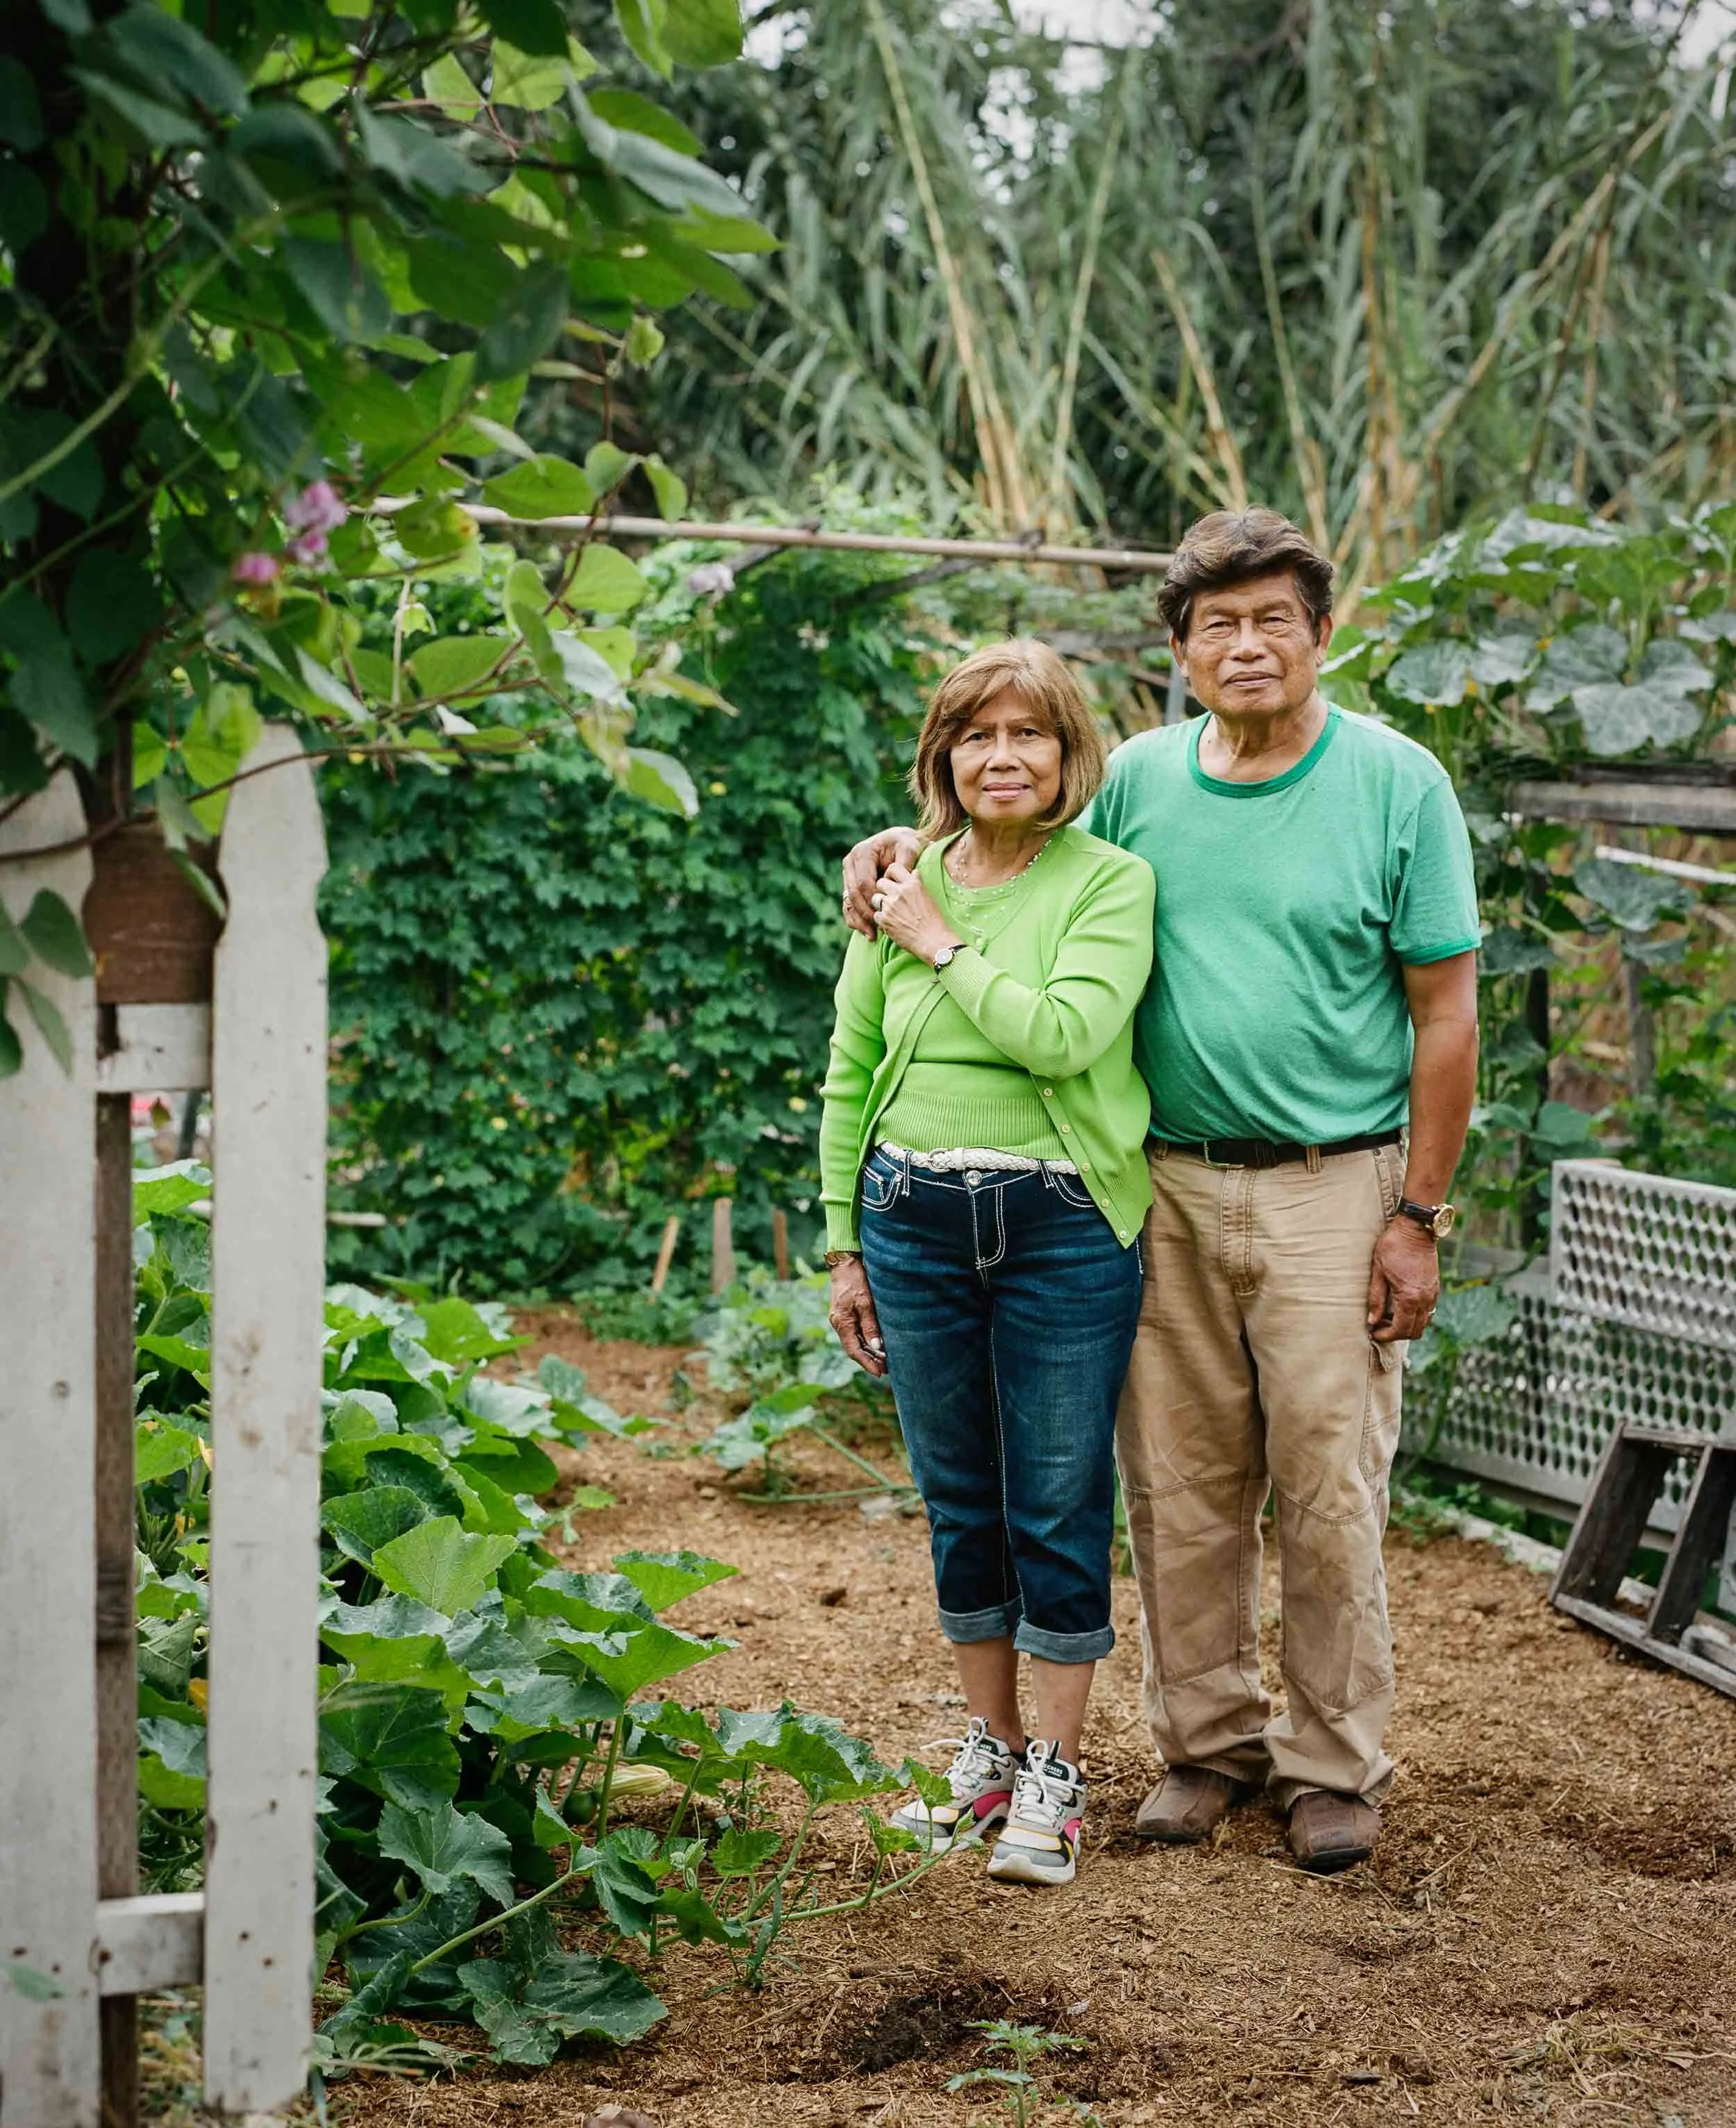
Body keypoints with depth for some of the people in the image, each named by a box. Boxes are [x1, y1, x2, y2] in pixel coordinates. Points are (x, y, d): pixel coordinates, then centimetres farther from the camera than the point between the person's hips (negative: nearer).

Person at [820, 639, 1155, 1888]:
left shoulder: (1112, 883, -4)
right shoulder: (901, 889, 7)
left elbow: (1065, 1034, -21)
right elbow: (850, 1077, 12)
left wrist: (946, 947, -11)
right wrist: (845, 1247, 11)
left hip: (1062, 1224, -4)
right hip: (913, 1220, 4)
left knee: (1059, 1509, 2)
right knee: (960, 1504, 13)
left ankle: (1054, 1776, 14)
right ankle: (990, 1749, 27)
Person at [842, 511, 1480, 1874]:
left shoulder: (1398, 784, -4)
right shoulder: (1140, 780, 6)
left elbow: (1446, 1015, -3)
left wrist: (1418, 1216, -7)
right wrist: (910, 842, 9)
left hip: (1331, 1189, -3)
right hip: (1165, 1190, 3)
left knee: (1331, 1493, 0)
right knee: (1178, 1490, 7)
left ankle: (1336, 1765, 15)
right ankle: (1208, 1739, 22)